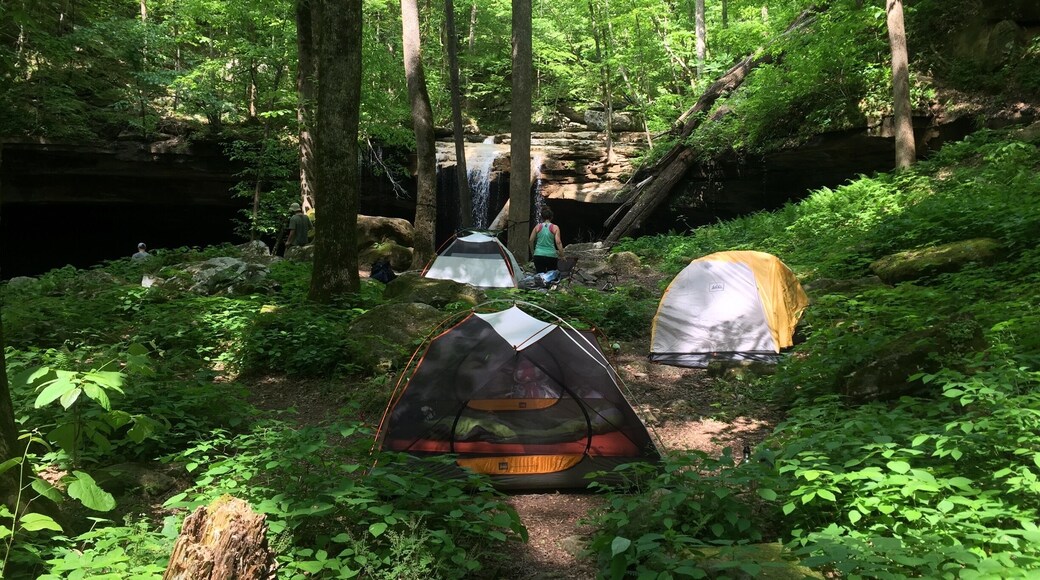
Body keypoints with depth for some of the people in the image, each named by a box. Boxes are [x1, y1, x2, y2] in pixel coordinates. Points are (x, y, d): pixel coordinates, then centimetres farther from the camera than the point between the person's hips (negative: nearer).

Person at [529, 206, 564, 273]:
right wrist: (562, 254, -3)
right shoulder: (555, 227, -2)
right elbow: (558, 242, -10)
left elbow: (531, 240, 6)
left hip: (538, 255, 1)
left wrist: (532, 252, 20)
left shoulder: (537, 227, 4)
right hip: (551, 255, -1)